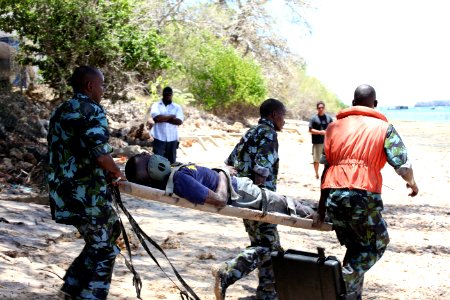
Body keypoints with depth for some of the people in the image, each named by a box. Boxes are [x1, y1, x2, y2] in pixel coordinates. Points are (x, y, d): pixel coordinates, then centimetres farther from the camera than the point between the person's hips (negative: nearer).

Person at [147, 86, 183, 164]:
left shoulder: (177, 107, 8)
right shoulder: (156, 105, 3)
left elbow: (179, 121, -7)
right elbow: (156, 118, -15)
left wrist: (163, 118, -10)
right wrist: (171, 116, -6)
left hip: (172, 139, 2)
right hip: (159, 138, -2)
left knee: (171, 161, 8)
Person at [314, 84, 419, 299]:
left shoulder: (334, 127, 17)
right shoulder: (383, 128, 7)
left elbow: (326, 168, 14)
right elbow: (403, 166, 0)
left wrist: (321, 208, 17)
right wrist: (412, 184, 23)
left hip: (334, 195, 4)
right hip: (363, 196, -4)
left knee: (355, 248, 22)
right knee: (376, 244, 16)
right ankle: (344, 280, -4)